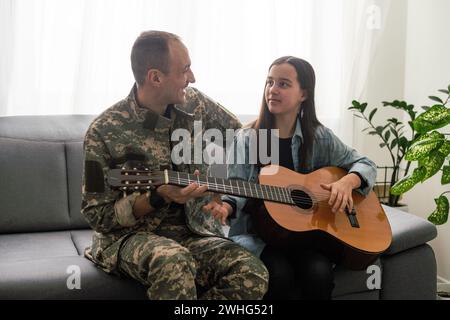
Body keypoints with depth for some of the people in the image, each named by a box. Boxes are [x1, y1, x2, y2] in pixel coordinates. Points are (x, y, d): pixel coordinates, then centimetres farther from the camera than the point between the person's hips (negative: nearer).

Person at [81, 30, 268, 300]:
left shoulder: (195, 103, 1)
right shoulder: (105, 131, -12)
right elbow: (98, 216, -8)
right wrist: (158, 197, -23)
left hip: (193, 232, 5)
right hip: (131, 235, -4)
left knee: (253, 275, -24)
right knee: (172, 261, -40)